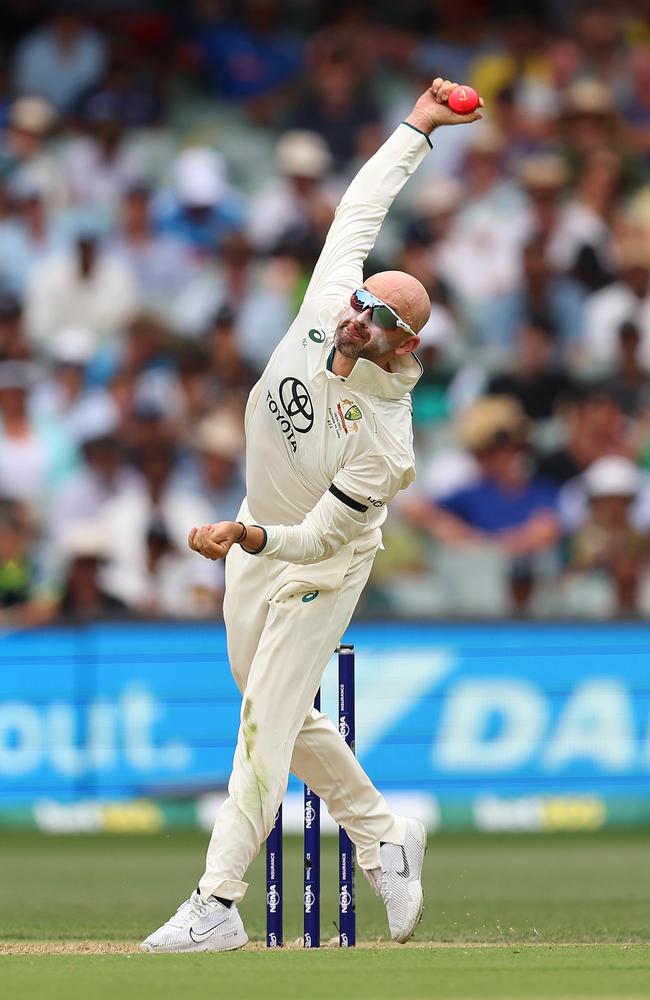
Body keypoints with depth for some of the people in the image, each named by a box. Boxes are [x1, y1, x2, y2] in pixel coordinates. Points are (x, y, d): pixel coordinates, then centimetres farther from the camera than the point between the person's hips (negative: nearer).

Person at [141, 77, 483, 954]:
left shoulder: (386, 442, -32)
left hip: (317, 569, -8)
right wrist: (416, 128, -1)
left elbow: (317, 538, -28)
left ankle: (217, 905, -8)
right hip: (257, 538, 8)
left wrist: (254, 538, -46)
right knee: (285, 716, 15)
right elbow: (359, 211, -2)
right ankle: (385, 837, 29)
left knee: (267, 722, -8)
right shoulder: (330, 310, -17)